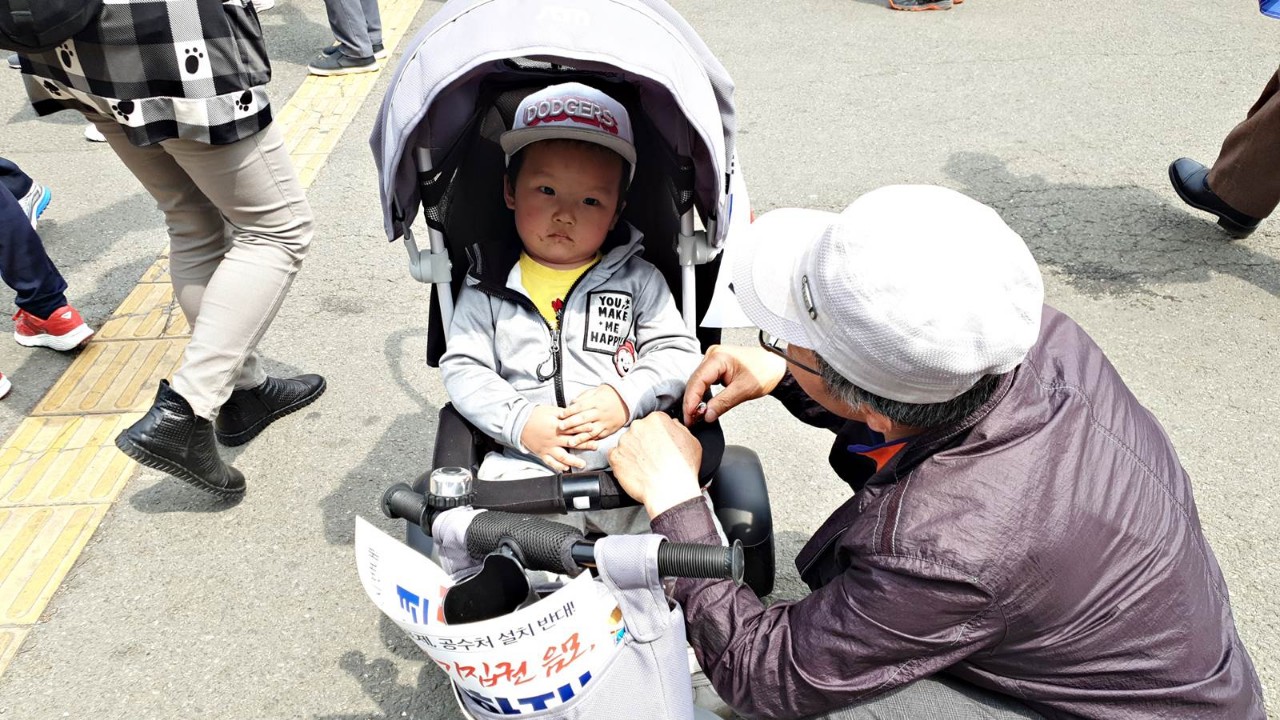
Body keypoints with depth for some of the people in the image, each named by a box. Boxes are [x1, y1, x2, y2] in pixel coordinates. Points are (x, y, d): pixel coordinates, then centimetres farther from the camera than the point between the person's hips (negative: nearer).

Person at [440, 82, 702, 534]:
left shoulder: (640, 280, 11)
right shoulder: (488, 287, 11)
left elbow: (679, 353, 7)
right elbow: (463, 369, 5)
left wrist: (626, 396, -12)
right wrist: (520, 421, -11)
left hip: (632, 461, 0)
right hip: (527, 464, 1)